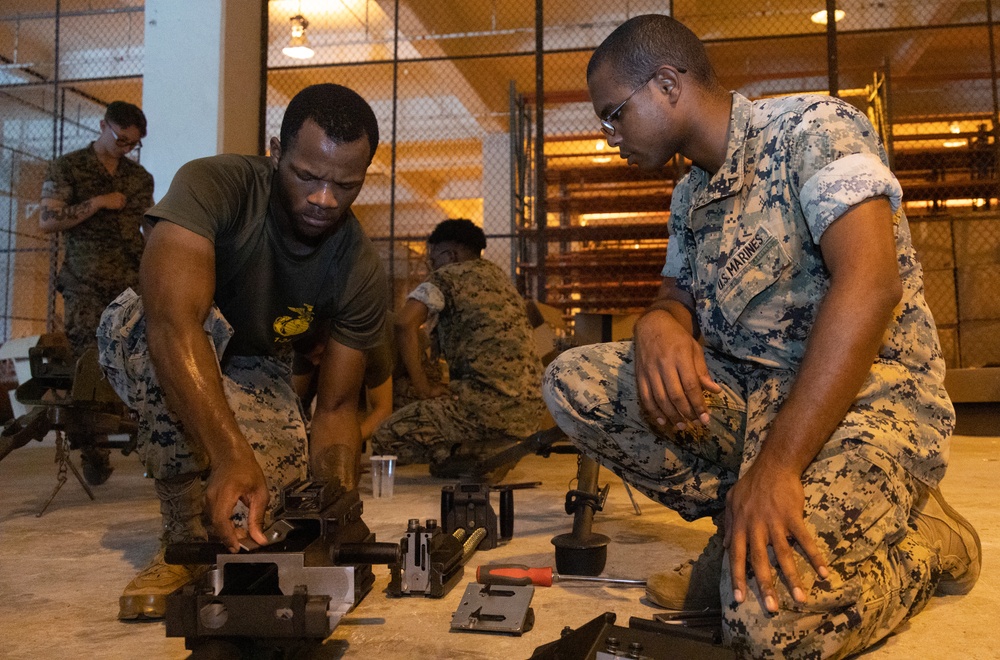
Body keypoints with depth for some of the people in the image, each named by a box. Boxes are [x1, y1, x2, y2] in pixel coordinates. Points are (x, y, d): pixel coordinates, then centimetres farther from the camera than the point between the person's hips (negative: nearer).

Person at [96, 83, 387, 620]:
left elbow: (336, 407, -15)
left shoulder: (362, 273, -18)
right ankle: (183, 541, -24)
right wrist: (230, 453, -57)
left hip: (253, 374, 2)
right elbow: (173, 322, -45)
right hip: (151, 359, -2)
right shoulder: (213, 185, -29)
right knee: (137, 316, -38)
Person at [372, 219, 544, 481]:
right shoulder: (500, 276, 24)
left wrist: (424, 388, -10)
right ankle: (490, 452, 7)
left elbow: (404, 323, -17)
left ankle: (482, 457, -9)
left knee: (385, 438, -1)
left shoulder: (448, 275, 0)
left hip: (490, 405, -9)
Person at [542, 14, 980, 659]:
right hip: (745, 392, 7)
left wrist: (775, 467, -30)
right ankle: (741, 523, -3)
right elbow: (677, 298, 15)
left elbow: (870, 285, -24)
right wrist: (658, 324, -14)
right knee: (572, 381, -8)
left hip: (865, 395, -7)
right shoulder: (690, 195, 14)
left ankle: (925, 539, 1)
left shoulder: (812, 125, -11)